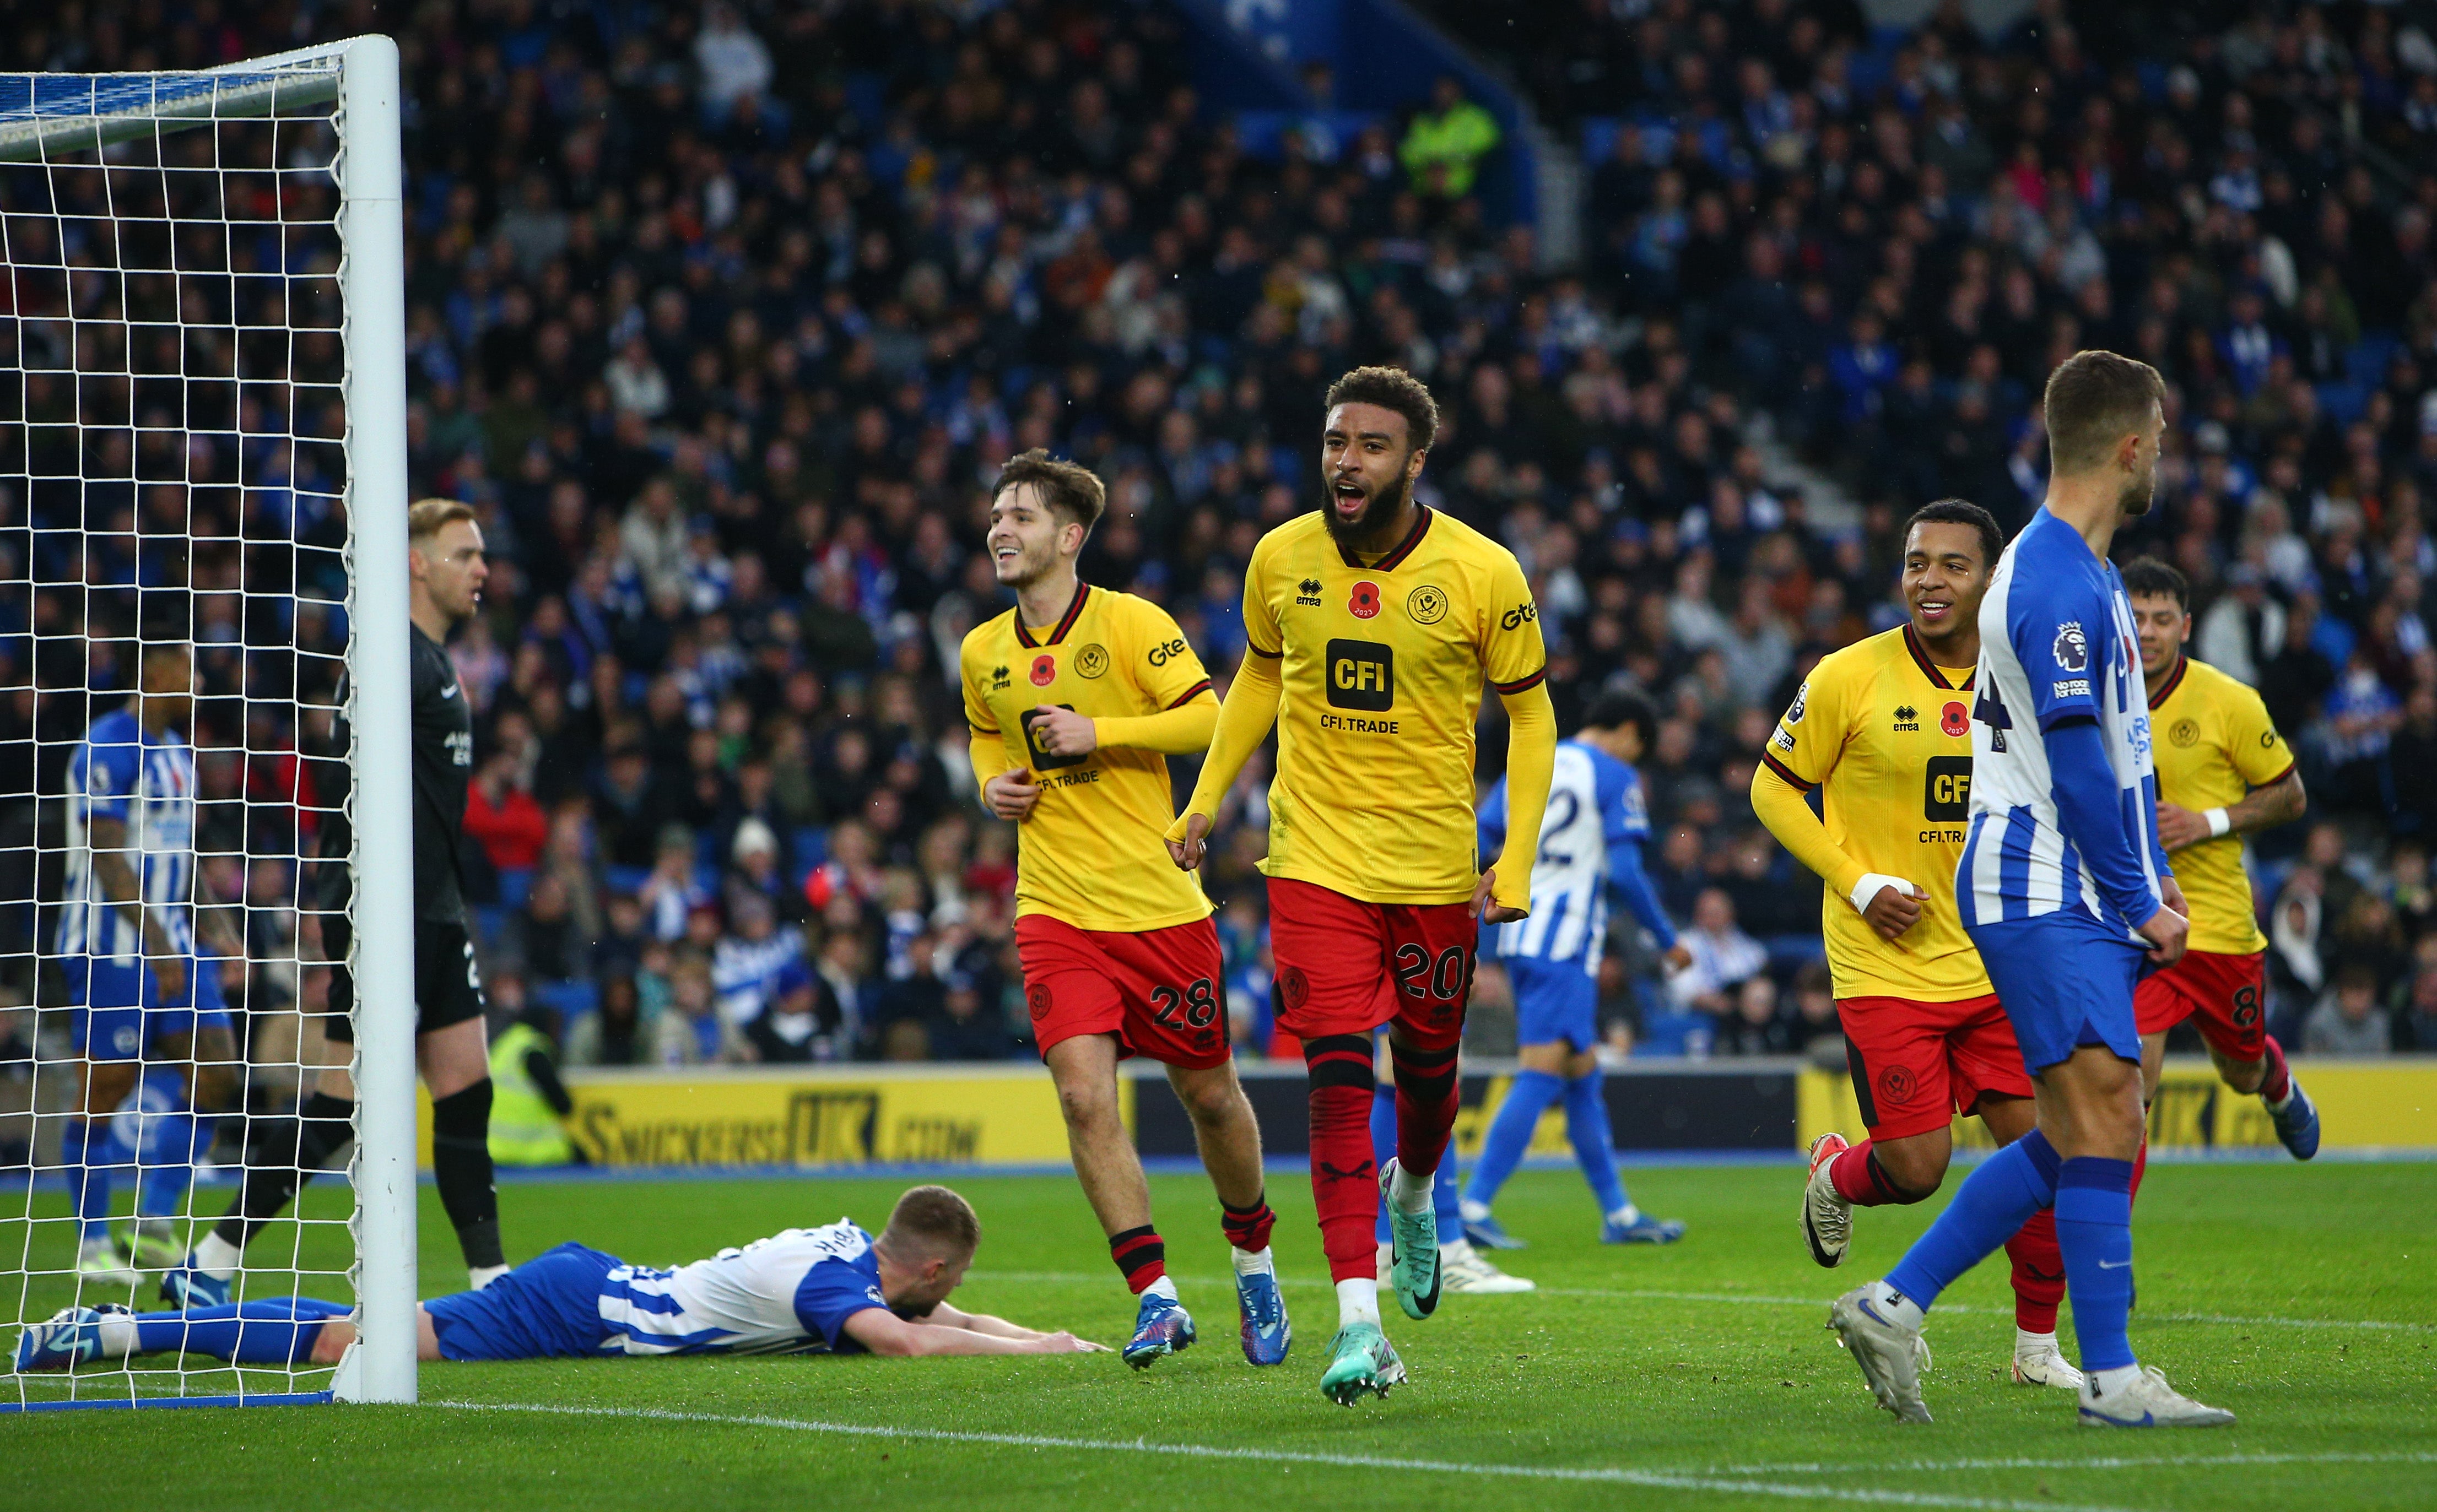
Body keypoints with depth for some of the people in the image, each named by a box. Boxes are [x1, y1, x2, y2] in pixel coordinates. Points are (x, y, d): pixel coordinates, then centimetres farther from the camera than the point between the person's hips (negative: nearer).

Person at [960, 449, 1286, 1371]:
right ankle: (1156, 1300, -9)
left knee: (1208, 1093, 7)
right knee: (1085, 1096, -14)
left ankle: (1254, 1260, 33)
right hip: (1055, 909, 3)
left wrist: (1099, 732, -19)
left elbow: (1215, 719, -12)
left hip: (1160, 904, -3)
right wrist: (994, 785, 5)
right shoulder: (982, 654, 8)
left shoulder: (1129, 623, -7)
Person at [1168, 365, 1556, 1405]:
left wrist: (1517, 861, -7)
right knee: (1339, 1079, -11)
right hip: (1315, 861, 0)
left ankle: (1413, 1192, 49)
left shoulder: (1481, 574, -10)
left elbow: (1530, 712, 0)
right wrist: (1205, 802, 11)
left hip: (1436, 869, 0)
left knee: (1428, 1069, 13)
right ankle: (1359, 1323, -13)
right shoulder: (1281, 559, -3)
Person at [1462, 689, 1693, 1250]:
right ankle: (1473, 1207, -18)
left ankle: (1618, 1214, 18)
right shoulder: (1615, 778, -3)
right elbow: (1626, 872, -11)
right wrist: (1669, 941, -1)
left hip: (1517, 935, 8)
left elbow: (1477, 845, 12)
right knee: (1541, 1076, -10)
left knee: (1584, 1077, 14)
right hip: (1566, 941, -8)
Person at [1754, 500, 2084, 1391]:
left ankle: (2037, 1343, 14)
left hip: (1996, 966, 4)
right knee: (1917, 1167, -10)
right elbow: (1773, 790, 0)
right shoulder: (1849, 678, -9)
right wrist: (1858, 883, -11)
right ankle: (1835, 1176, 27)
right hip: (1885, 971, -4)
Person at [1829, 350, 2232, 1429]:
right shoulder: (2055, 583, -16)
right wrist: (2143, 905, -12)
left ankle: (1891, 1305, 12)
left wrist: (2149, 876, 16)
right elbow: (2077, 766, -18)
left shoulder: (2083, 571, 18)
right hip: (2044, 894, -10)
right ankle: (2111, 1380, -14)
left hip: (2071, 894, 10)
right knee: (2102, 1116, -13)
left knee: (2076, 1135, 8)